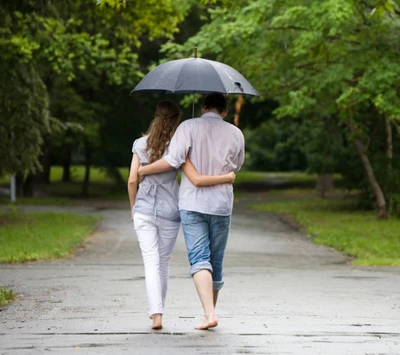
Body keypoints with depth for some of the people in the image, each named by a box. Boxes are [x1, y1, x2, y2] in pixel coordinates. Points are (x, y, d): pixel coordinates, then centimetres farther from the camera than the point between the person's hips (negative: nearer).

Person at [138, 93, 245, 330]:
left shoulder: (189, 127, -5)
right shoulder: (235, 133, 5)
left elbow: (172, 161, -14)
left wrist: (143, 170, 1)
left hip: (192, 203, -2)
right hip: (222, 204, 3)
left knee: (199, 259, -8)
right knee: (216, 262, 13)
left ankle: (210, 313, -23)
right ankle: (210, 312, 23)